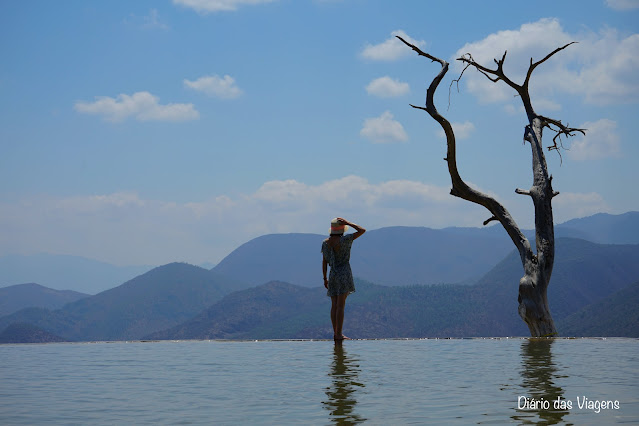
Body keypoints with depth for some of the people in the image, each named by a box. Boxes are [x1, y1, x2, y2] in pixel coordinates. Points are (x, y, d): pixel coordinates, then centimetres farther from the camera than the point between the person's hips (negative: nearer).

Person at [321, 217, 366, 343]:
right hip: (344, 273, -5)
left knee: (334, 305, 7)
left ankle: (335, 333, 8)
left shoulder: (325, 242, 3)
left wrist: (325, 278, 16)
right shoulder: (344, 240, -12)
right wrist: (347, 223, -5)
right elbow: (362, 230, -8)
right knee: (340, 305, -6)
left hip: (333, 275, 5)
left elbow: (324, 261, 8)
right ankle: (339, 334, -7)